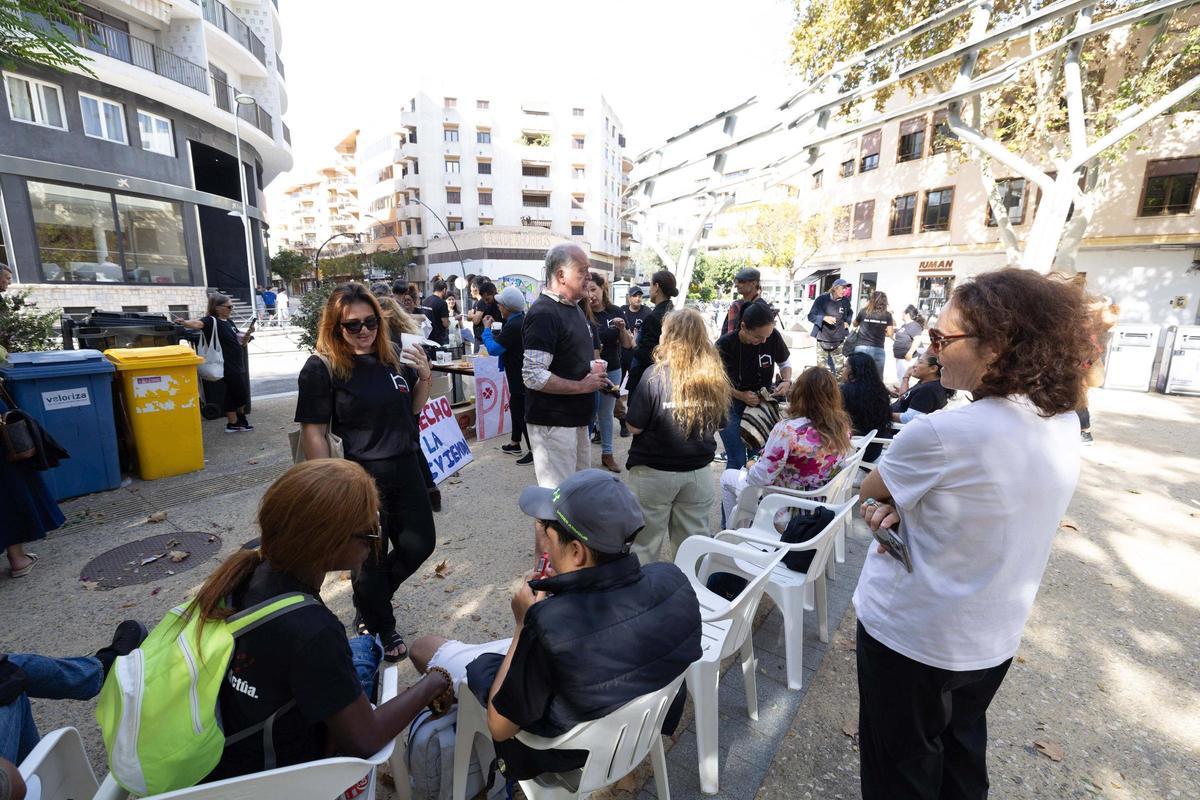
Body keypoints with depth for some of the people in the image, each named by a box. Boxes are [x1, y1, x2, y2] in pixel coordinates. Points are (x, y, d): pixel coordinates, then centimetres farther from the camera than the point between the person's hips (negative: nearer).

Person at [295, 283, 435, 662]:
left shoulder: (392, 356, 2)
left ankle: (371, 602, 45)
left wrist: (424, 376, -4)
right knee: (371, 558, 11)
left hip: (406, 470, 6)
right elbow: (313, 433, -12)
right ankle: (380, 627, 39)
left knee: (419, 544, 17)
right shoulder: (321, 368, -13)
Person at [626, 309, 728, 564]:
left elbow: (634, 426, -12)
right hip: (698, 473, 4)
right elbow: (718, 424, 8)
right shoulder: (714, 377, -4)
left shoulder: (655, 375, -16)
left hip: (654, 473, -3)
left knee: (645, 545, 12)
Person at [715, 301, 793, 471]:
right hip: (732, 405, -2)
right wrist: (741, 395, -24)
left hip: (763, 401, 3)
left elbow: (785, 362, 5)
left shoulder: (773, 337, -14)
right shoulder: (725, 345, -21)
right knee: (737, 461, -5)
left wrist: (786, 381, -15)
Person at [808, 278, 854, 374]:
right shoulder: (822, 299, -6)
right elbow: (811, 316, -4)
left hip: (838, 341, 3)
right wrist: (824, 318, -19)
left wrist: (847, 322, 9)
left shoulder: (845, 301, 6)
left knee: (840, 369, 3)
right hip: (822, 340, -3)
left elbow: (850, 313, 28)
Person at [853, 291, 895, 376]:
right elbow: (889, 334, 3)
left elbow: (855, 324, 18)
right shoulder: (887, 315, 3)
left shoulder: (864, 311, 1)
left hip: (862, 348, -1)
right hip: (879, 350, 1)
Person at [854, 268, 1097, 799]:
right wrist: (906, 506, -12)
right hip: (994, 636, 7)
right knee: (962, 743, 31)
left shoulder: (941, 433, -32)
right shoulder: (1065, 423, -7)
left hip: (910, 635, -6)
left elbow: (869, 492, -15)